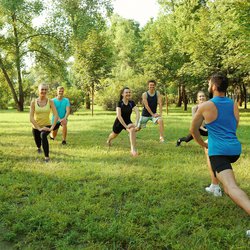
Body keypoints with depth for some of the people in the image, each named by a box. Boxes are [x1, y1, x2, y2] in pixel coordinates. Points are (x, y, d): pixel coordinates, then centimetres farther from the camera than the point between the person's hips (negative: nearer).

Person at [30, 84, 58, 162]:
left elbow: (56, 116, -14)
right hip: (36, 127, 2)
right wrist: (39, 128, -20)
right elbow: (31, 118, -14)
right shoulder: (33, 102, -12)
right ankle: (39, 148, 64)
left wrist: (51, 128, -22)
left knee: (43, 135, -36)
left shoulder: (50, 102, -11)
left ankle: (47, 157, -29)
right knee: (38, 143, 24)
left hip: (47, 126, -2)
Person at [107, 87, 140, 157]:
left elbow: (137, 113, -22)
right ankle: (108, 140, 65)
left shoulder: (132, 103, -14)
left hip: (128, 122, 1)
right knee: (114, 135, 25)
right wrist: (125, 126, -38)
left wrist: (136, 124, -36)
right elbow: (119, 116, -32)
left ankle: (133, 150, -35)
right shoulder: (119, 103, -24)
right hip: (119, 122, -1)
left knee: (132, 130, -33)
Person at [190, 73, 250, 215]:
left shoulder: (205, 106, -3)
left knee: (232, 187, -19)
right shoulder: (234, 105, 11)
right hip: (235, 149, 7)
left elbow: (193, 130, 6)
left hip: (219, 151, -7)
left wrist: (204, 144, 23)